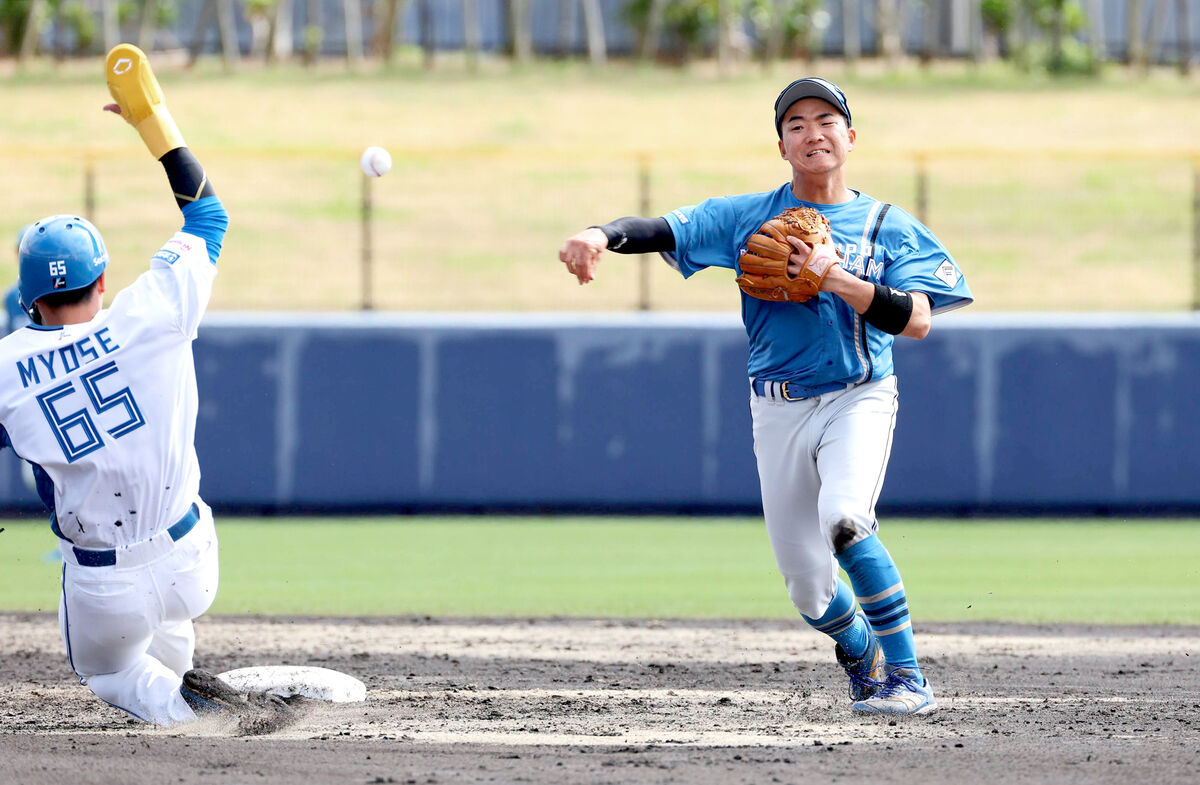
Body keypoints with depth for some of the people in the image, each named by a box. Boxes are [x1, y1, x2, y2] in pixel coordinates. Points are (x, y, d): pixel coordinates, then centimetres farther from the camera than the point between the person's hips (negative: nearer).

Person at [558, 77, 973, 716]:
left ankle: (906, 678, -25)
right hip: (779, 412, 3)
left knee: (843, 517, -32)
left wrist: (834, 280, -20)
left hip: (858, 400, -3)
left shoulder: (889, 226, 2)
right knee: (808, 587, 3)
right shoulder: (748, 218, 6)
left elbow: (917, 320, -11)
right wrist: (602, 235, -27)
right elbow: (660, 229, -6)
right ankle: (862, 656, 38)